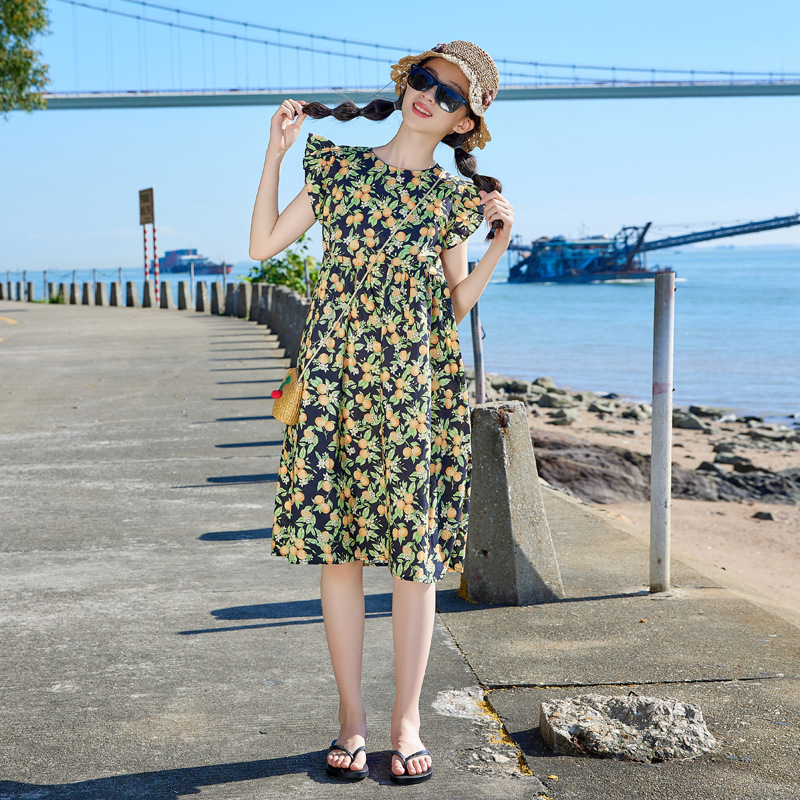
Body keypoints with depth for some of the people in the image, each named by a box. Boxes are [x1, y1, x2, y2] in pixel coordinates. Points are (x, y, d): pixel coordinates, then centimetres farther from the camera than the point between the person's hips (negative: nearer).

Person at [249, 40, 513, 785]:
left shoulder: (453, 196, 8)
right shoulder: (337, 166, 9)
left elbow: (455, 307, 9)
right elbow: (263, 244, 7)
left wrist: (499, 241, -1)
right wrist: (275, 152, 4)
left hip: (415, 384, 0)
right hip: (336, 378, 0)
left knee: (416, 550, 1)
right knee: (336, 545, 2)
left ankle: (406, 722, 13)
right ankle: (351, 718, 14)